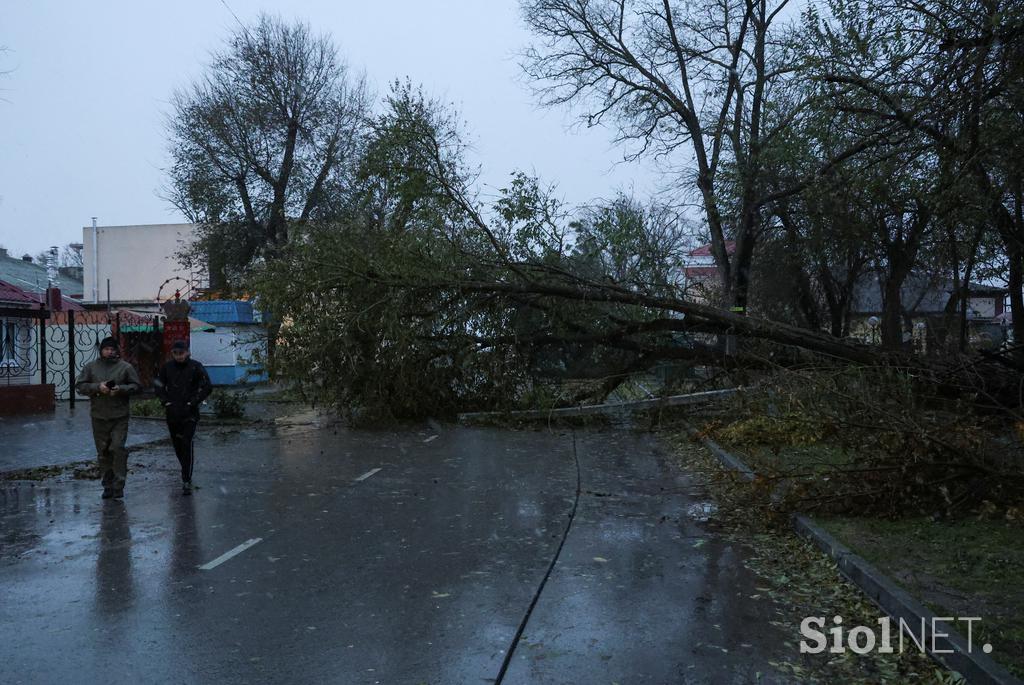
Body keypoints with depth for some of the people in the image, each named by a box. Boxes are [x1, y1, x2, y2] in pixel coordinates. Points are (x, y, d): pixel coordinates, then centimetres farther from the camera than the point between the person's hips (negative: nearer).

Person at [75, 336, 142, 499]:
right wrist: (97, 387, -12)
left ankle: (118, 486, -3)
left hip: (120, 417, -2)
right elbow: (79, 386, 4)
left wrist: (121, 389, -14)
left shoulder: (125, 367, 3)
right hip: (98, 417, 3)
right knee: (103, 452, 8)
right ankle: (107, 485, 18)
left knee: (118, 448, -10)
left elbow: (136, 385, 3)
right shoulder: (91, 367, 8)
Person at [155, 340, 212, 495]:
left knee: (187, 444, -13)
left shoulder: (195, 367, -5)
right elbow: (159, 387, 13)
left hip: (190, 413, -4)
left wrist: (192, 403, -9)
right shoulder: (166, 367, 5)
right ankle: (187, 472, 35)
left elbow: (207, 387, -5)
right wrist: (167, 403, 0)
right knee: (177, 445, 13)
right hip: (172, 413, 4)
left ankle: (187, 481, -13)